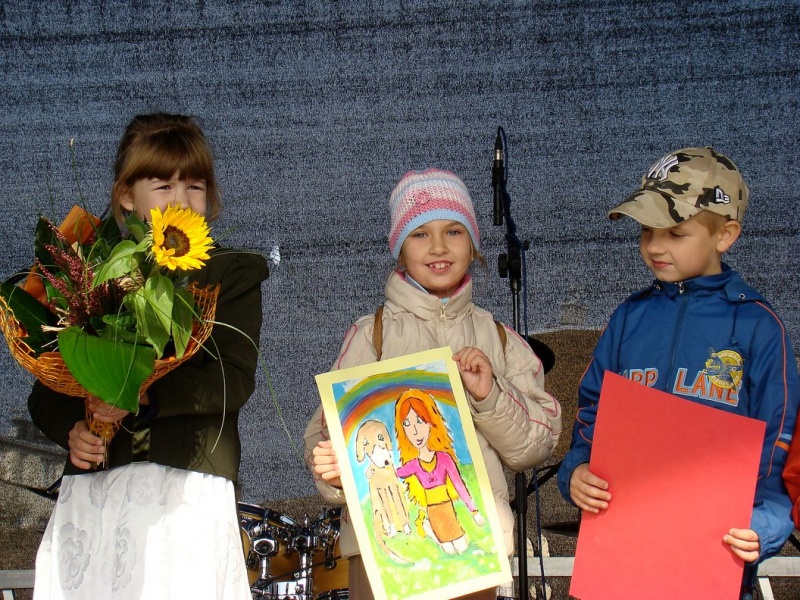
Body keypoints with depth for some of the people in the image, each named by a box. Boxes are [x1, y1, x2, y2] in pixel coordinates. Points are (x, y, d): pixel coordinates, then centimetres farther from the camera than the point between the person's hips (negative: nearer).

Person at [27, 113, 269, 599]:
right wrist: (71, 428, -6)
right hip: (91, 491, 2)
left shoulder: (233, 273, 9)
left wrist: (145, 395, -18)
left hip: (189, 490, -2)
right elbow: (46, 389, 15)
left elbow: (236, 380, -5)